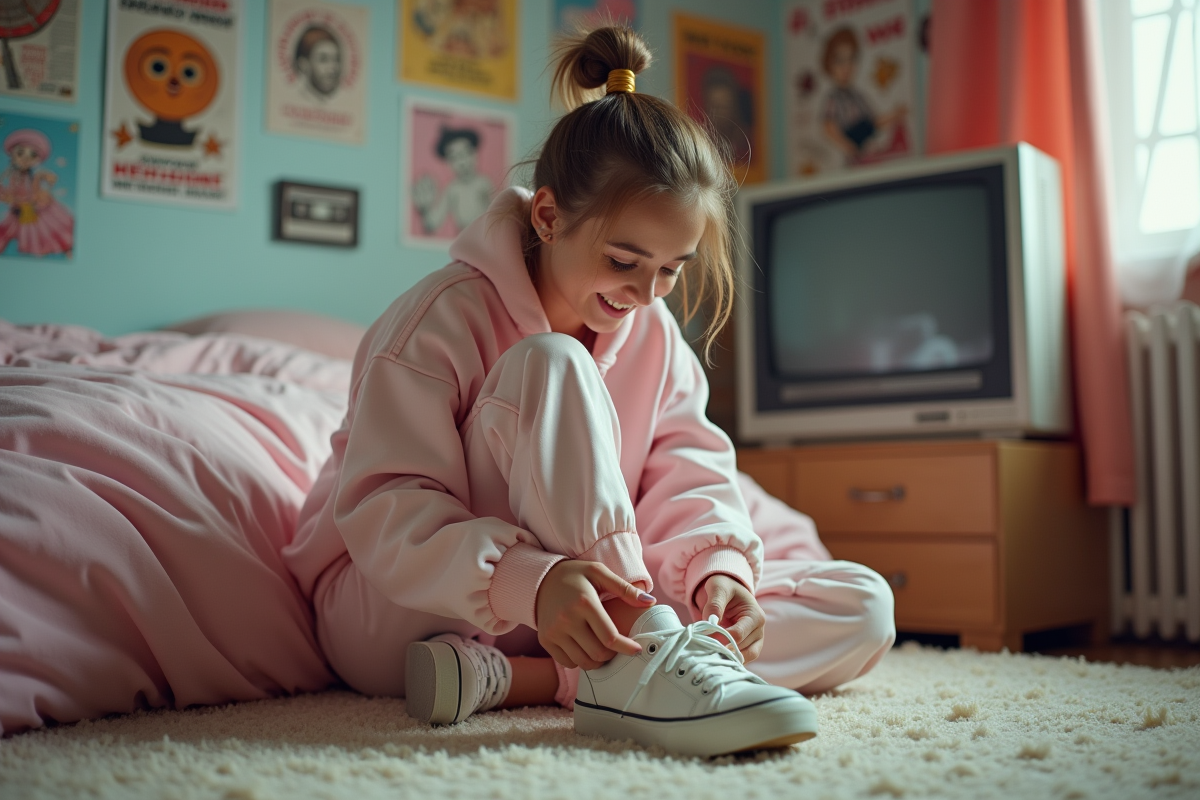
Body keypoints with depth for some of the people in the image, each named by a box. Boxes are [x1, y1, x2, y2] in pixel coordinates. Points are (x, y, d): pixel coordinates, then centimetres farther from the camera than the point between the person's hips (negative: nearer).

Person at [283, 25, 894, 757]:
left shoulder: (656, 337, 3)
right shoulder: (444, 317, -17)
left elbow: (693, 476, -4)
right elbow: (386, 513, -25)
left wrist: (718, 567, -27)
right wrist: (530, 582, -42)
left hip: (581, 609, 6)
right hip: (403, 608, -6)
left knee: (863, 608, -12)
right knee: (550, 363, -28)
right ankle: (639, 666, -39)